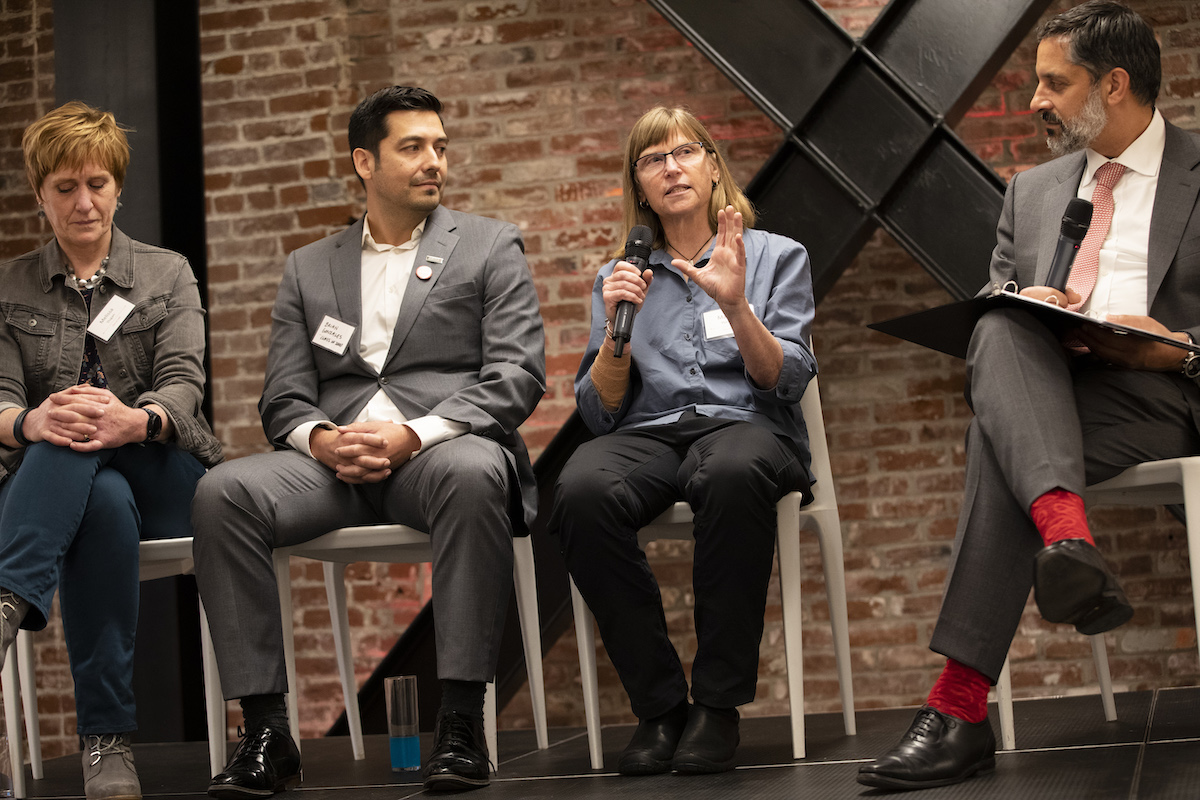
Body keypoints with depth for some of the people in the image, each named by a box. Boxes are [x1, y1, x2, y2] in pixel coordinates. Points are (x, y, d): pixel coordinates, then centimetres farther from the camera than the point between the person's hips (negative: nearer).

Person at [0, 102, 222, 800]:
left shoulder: (168, 274, 12)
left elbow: (184, 384, -4)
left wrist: (136, 421, -29)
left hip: (167, 479, 0)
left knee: (85, 433, -34)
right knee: (104, 503, -37)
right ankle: (107, 740, -42)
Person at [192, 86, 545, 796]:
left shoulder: (491, 247, 13)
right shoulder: (310, 268, 21)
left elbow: (517, 377, 0)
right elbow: (285, 397, 14)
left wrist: (414, 435, -15)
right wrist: (320, 438, -11)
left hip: (443, 448, -3)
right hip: (336, 459, 3)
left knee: (473, 473, -39)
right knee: (222, 492, -25)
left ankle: (461, 722, -33)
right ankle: (266, 731, -23)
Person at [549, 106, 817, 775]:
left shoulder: (776, 256, 15)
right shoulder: (622, 277, 20)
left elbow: (786, 381, 1)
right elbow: (601, 412, 11)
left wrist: (736, 306, -15)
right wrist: (616, 326, -5)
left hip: (748, 426, -2)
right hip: (649, 433, 2)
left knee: (732, 474, -41)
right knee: (582, 491, -35)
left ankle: (719, 703, -28)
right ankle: (659, 705, -23)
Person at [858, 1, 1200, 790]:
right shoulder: (1033, 190, 26)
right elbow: (994, 306, 22)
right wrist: (1026, 309, -3)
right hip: (1045, 389, 4)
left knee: (1001, 445, -34)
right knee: (999, 329, -32)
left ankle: (961, 705, -42)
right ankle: (1065, 532, -53)